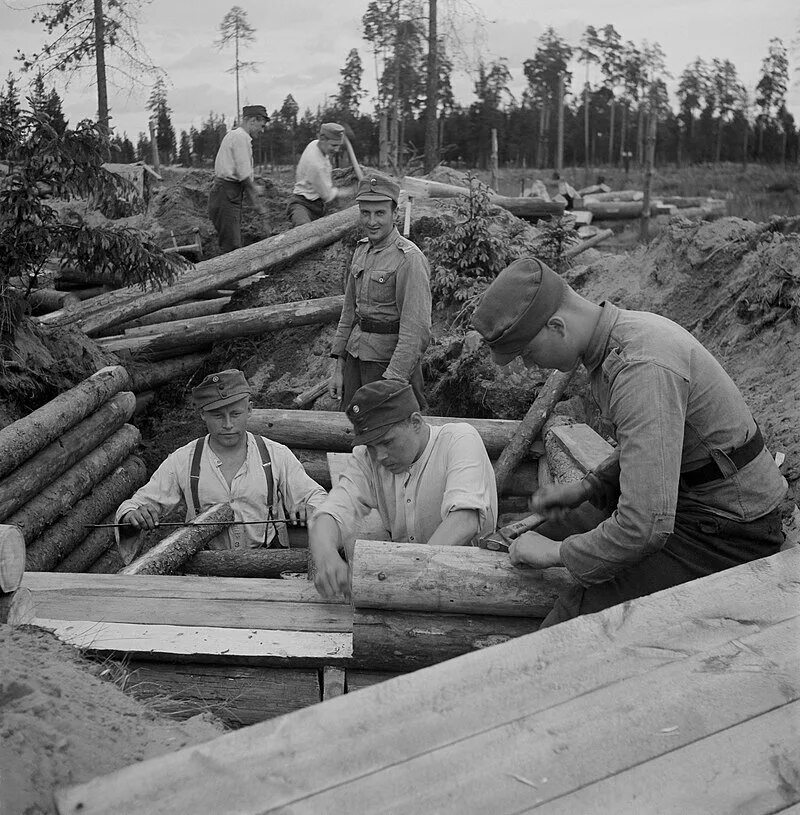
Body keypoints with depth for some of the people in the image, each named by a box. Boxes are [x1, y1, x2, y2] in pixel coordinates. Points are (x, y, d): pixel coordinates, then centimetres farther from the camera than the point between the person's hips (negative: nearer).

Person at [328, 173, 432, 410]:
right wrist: (337, 366, 13)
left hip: (392, 360, -7)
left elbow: (416, 330, -22)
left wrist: (392, 383, -26)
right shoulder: (361, 250, 9)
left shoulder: (409, 259, -17)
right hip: (355, 354, 7)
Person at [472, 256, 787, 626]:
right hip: (675, 496, 10)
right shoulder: (621, 330, 2)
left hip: (726, 529, -10)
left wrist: (559, 553, -19)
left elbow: (647, 526, -34)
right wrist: (583, 490, 10)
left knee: (571, 621, -25)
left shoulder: (643, 369, -31)